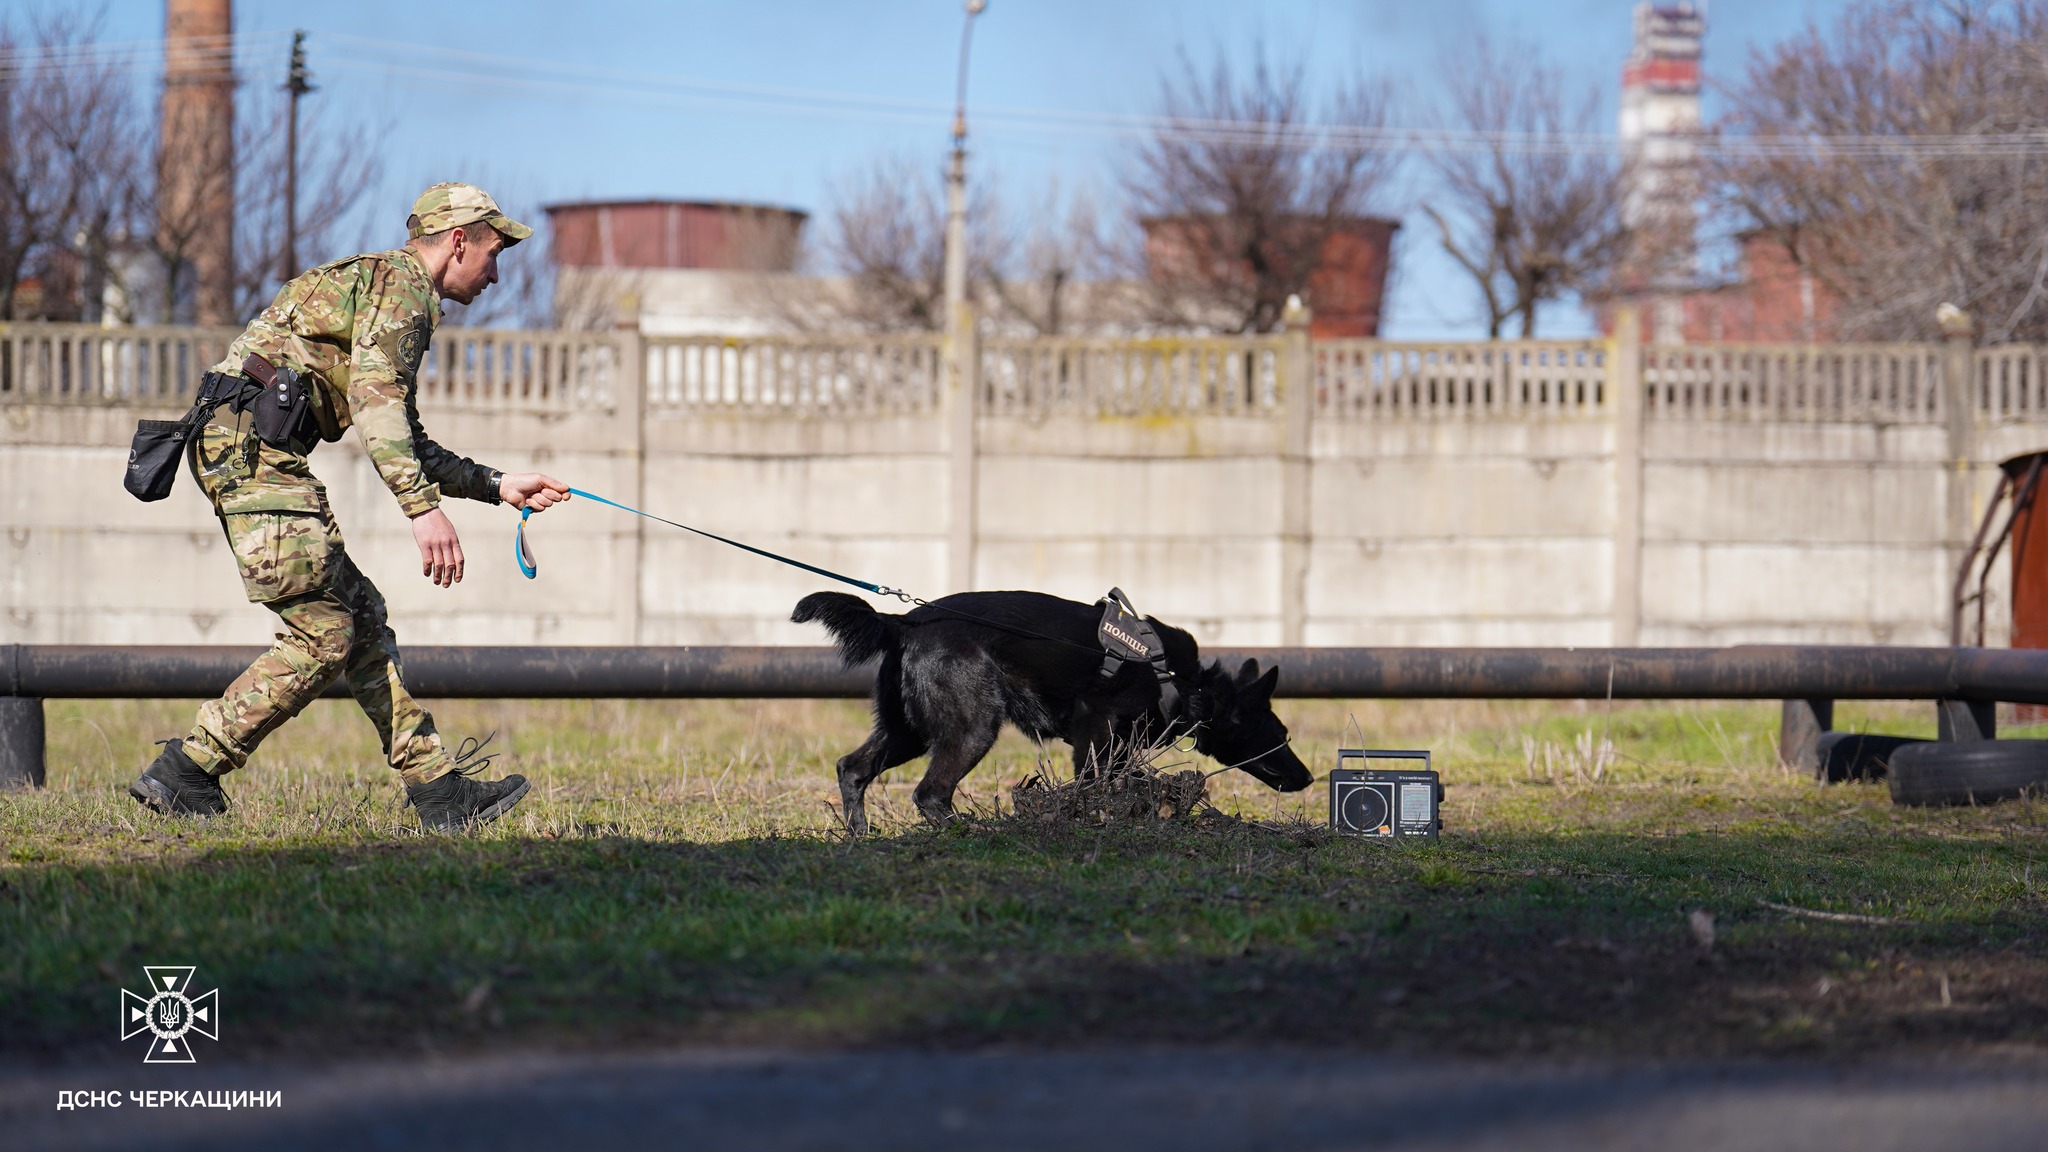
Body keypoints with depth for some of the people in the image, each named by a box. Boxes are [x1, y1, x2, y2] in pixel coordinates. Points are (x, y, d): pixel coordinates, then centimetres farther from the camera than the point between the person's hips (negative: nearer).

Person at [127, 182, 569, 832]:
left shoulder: (396, 292, 29)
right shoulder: (400, 282, -3)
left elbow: (404, 442, 35)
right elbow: (373, 399, -18)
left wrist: (497, 486, 33)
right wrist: (424, 506, -25)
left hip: (241, 450, 11)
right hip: (255, 444, -11)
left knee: (361, 616, 10)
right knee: (322, 637, -11)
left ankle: (437, 790, 10)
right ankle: (182, 778, -10)